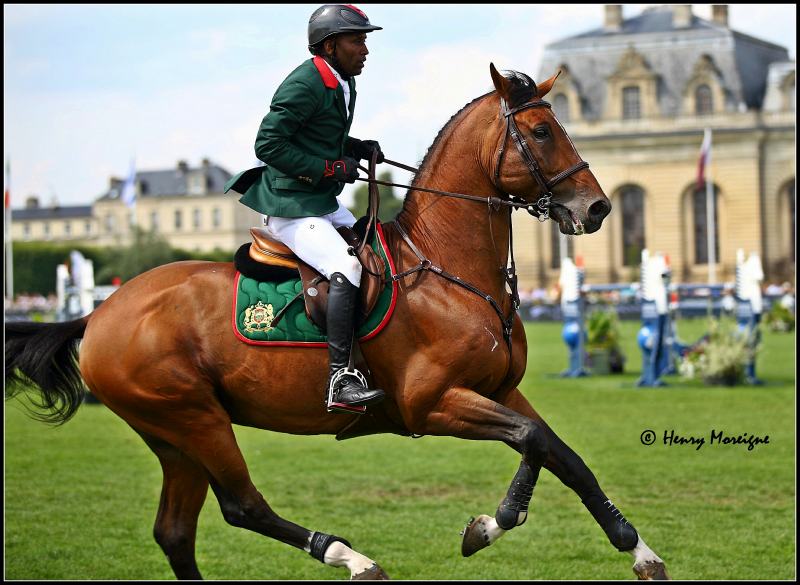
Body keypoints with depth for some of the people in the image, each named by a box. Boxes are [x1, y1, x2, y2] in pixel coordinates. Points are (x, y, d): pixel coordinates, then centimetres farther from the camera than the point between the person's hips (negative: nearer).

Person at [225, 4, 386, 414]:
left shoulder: (343, 85, 13)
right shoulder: (304, 85, -16)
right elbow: (268, 145, -20)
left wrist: (358, 148, 7)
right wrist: (331, 168, -20)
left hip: (325, 204, 10)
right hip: (290, 207, -10)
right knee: (346, 268, -27)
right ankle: (340, 381, -31)